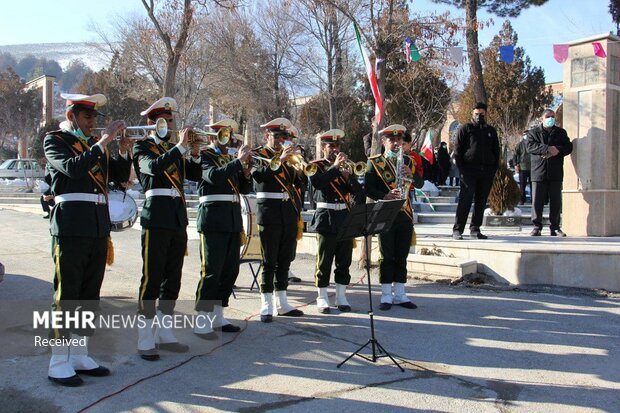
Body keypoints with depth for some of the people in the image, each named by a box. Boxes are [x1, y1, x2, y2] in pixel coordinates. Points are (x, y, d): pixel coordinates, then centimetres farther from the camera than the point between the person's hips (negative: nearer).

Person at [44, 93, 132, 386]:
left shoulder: (95, 145, 18)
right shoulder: (55, 140, 0)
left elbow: (121, 175, 14)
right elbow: (72, 168, -19)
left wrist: (124, 151, -2)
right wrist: (103, 142, -18)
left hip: (99, 227, 7)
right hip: (71, 227, -7)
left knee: (90, 294, 11)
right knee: (66, 294, -3)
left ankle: (79, 356, 21)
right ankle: (59, 364, 5)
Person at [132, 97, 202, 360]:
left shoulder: (174, 151, 20)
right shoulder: (142, 147, 1)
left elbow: (196, 175, 10)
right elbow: (154, 167, -21)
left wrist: (195, 153, -5)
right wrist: (181, 146, -20)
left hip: (178, 218, 7)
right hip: (156, 218, -7)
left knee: (172, 280, 10)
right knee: (151, 280, -5)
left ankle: (164, 333, 20)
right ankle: (145, 341, 1)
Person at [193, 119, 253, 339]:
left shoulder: (230, 160, 19)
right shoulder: (204, 156, -1)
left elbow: (245, 189, 14)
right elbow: (213, 176, -21)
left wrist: (245, 169, -3)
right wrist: (238, 161, -20)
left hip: (233, 221, 8)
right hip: (213, 220, -8)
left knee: (230, 270, 9)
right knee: (211, 271, -8)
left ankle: (217, 317, 20)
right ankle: (201, 322, -2)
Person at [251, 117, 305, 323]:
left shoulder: (288, 156, 16)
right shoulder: (258, 155, 0)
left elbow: (298, 183, 9)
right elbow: (259, 175, -21)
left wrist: (298, 169, -10)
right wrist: (280, 160, -29)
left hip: (289, 212, 6)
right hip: (269, 212, -6)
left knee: (285, 260, 10)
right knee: (269, 261, -3)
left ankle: (282, 303, 18)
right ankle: (266, 306, 2)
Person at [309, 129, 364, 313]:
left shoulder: (345, 166, 14)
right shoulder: (316, 166, 2)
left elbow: (358, 191, 7)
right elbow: (316, 182, -21)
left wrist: (349, 176, -11)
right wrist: (335, 167, -19)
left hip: (345, 217, 4)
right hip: (326, 218, -4)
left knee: (344, 261, 7)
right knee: (324, 261, 0)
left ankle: (341, 297, 17)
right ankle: (322, 298, 11)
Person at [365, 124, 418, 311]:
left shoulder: (408, 161, 12)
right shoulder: (374, 162, 0)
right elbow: (369, 189, -7)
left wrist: (411, 175, -16)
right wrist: (385, 196, -24)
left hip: (405, 215, 4)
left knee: (401, 256, 8)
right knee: (386, 256, 1)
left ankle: (399, 294, 16)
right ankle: (386, 295, 8)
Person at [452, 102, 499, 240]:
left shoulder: (491, 131, 17)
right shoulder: (465, 128, 4)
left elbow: (496, 151, 21)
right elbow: (457, 150, 0)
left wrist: (494, 168, 9)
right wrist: (461, 168, -9)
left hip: (487, 173, 5)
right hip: (469, 170, -5)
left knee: (481, 202, 7)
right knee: (465, 200, -8)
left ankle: (475, 229, 14)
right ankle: (457, 230, -6)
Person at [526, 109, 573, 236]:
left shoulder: (561, 132, 15)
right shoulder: (533, 132, 8)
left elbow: (569, 147, 5)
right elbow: (530, 147, -9)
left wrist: (557, 150, -15)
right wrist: (547, 148, -19)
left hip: (556, 173, 2)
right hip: (538, 172, -2)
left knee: (556, 202, 4)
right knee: (537, 202, -3)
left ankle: (555, 228, 13)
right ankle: (537, 227, 6)